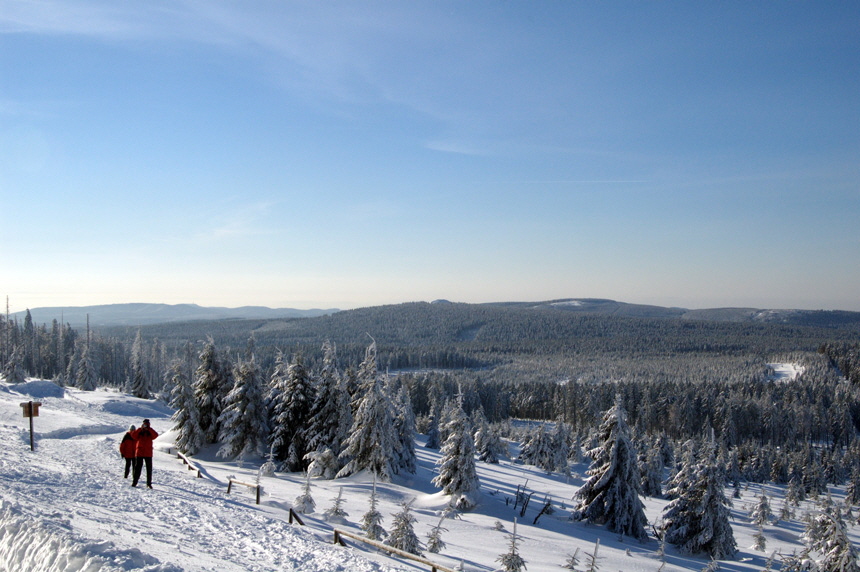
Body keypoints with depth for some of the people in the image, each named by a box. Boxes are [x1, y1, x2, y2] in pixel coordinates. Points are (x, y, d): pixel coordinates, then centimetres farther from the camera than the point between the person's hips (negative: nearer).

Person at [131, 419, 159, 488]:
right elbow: (133, 435, -15)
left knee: (149, 469, 3)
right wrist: (140, 429, -18)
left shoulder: (150, 433, 6)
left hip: (148, 454, 1)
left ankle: (149, 483, 10)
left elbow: (156, 435, -15)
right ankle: (134, 482, 5)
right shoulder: (139, 432, 5)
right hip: (139, 453, -1)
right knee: (138, 468, -2)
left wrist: (148, 429, -17)